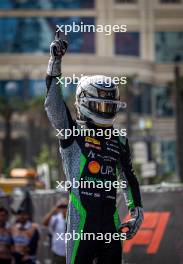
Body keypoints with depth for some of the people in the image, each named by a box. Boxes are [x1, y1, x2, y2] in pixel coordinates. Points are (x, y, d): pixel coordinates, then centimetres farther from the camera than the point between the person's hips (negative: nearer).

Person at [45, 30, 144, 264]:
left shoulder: (119, 141, 17)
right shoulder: (73, 132, 1)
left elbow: (129, 178, 24)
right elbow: (53, 103, -12)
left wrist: (137, 213, 17)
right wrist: (55, 61, -19)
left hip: (110, 218, 6)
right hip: (82, 216, -5)